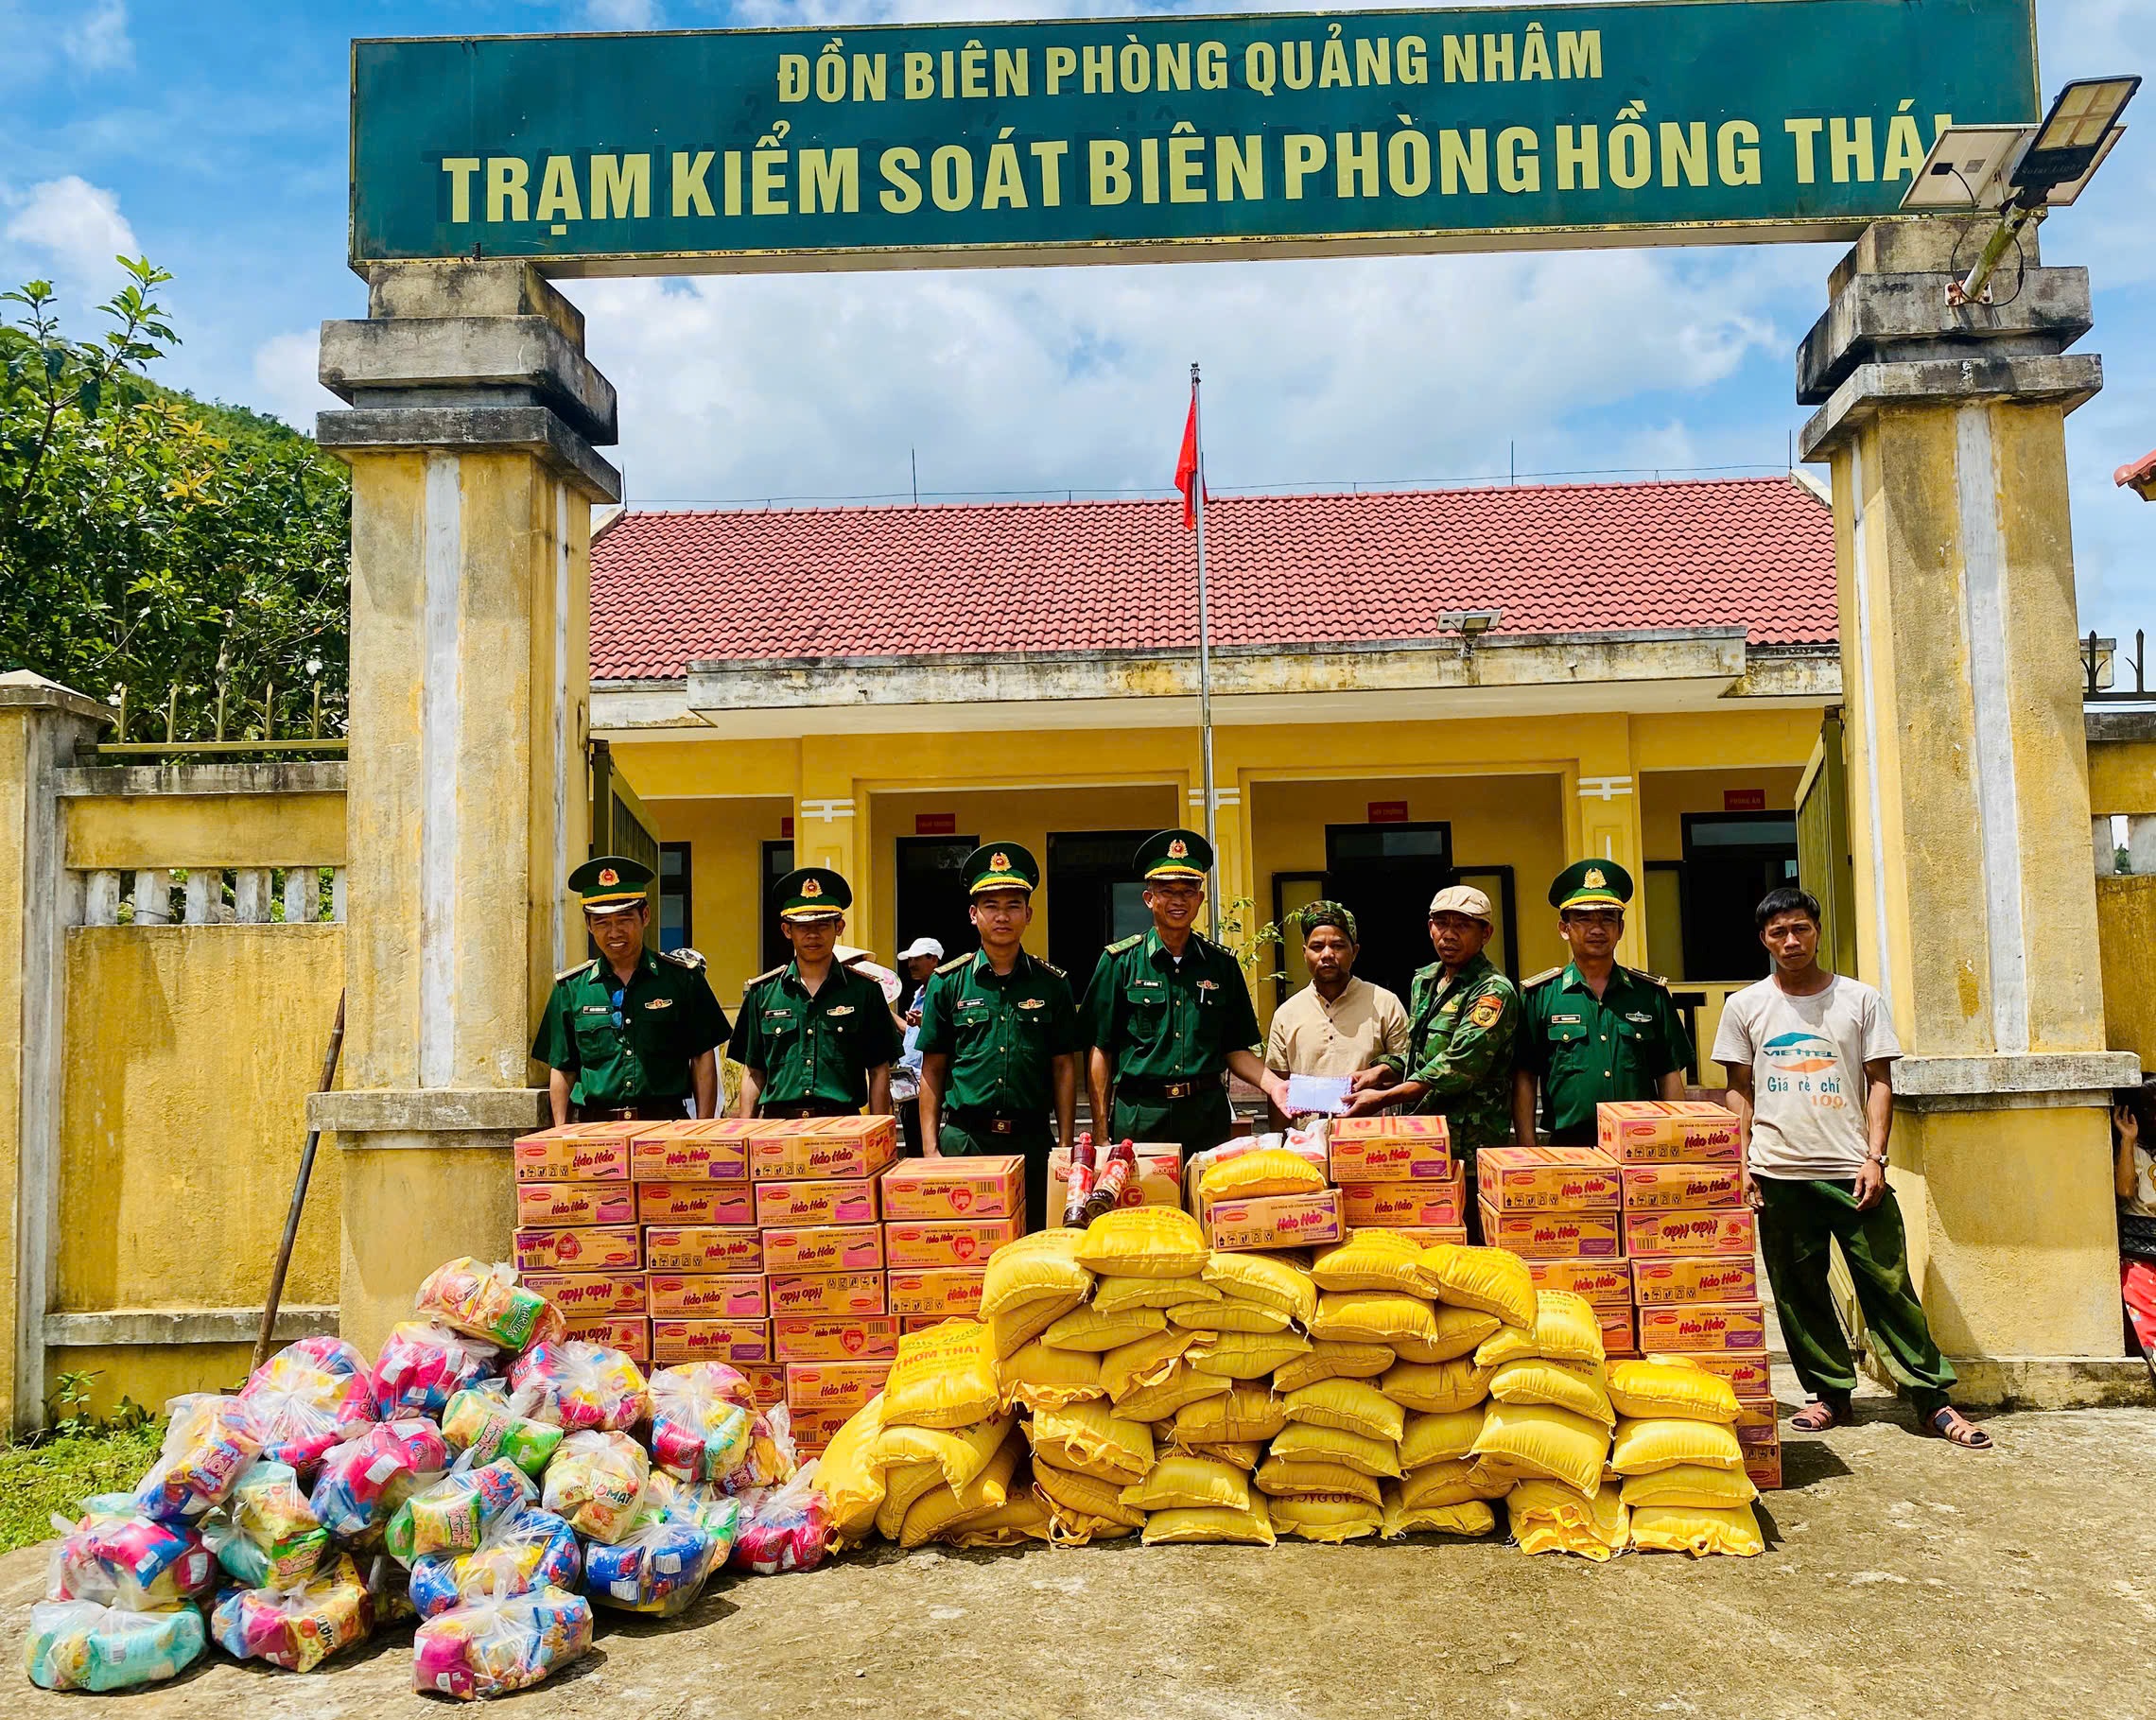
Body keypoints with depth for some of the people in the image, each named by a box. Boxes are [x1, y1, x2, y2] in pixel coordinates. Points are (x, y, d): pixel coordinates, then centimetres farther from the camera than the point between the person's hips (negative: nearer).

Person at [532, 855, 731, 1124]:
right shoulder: (571, 988, 10)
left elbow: (703, 1057, 6)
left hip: (668, 1123, -1)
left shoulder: (681, 976, 6)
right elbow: (562, 1069, 14)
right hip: (593, 1128, 1)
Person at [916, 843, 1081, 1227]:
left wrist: (1066, 1146, 2)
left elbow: (1064, 1069, 8)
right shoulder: (947, 983, 5)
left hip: (1033, 1141, 1)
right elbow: (932, 1072, 7)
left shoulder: (1052, 983, 7)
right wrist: (930, 1149, 0)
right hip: (963, 1140, -1)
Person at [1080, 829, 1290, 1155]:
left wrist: (1273, 1085, -6)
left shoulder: (1222, 963, 10)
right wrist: (1101, 1132, -2)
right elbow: (1100, 1050, 2)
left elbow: (1234, 1049, 12)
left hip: (1208, 1115, 2)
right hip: (1139, 1115, -2)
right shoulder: (1120, 962, 2)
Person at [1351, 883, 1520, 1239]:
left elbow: (1458, 1067, -20)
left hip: (1468, 1151, -7)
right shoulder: (1423, 980, 15)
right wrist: (1379, 1072, 4)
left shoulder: (1494, 992, -11)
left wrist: (1384, 1097, -22)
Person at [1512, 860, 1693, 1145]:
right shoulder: (1539, 995, 4)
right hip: (1567, 1149, -2)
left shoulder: (1651, 993, 11)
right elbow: (1525, 1078, 3)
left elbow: (1669, 1075, 12)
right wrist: (1527, 1153, -5)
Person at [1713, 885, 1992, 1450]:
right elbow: (1740, 1091, 10)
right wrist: (1742, 1162, 1)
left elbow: (1880, 1082, 4)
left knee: (1889, 1284, -3)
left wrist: (1874, 1157, -6)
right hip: (1778, 1174, 1)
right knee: (1798, 1291, 7)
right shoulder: (1746, 1006, 7)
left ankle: (1933, 1399, 5)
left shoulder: (1859, 999, 5)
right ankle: (1830, 1393, 19)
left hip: (1852, 1171, -1)